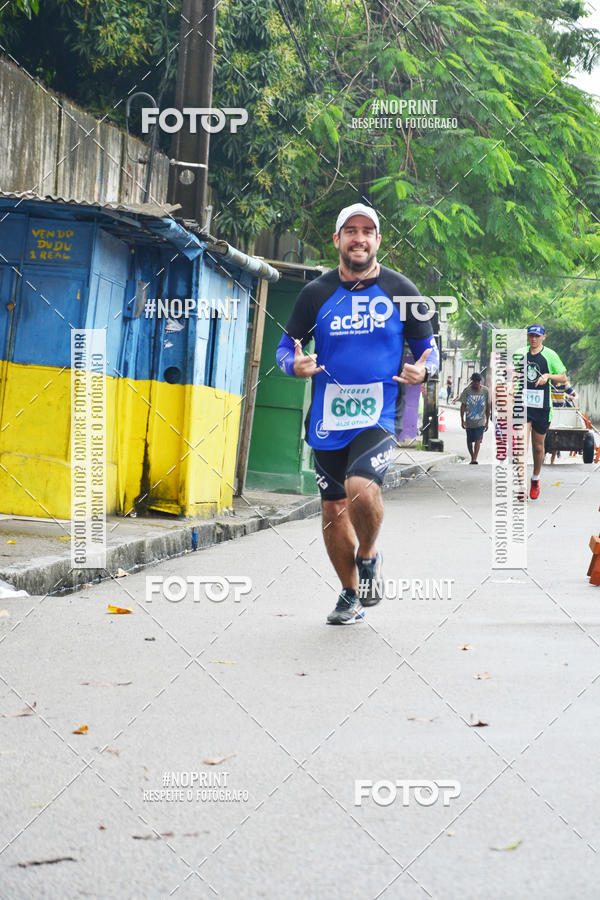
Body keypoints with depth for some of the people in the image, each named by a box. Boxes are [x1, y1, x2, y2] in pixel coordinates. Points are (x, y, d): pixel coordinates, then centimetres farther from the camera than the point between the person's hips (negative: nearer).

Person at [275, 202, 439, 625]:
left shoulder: (400, 291, 2)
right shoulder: (317, 293, 5)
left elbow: (428, 348, 8)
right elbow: (286, 346, 10)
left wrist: (423, 369, -15)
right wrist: (295, 364, -13)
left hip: (380, 415, -3)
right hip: (328, 419, 3)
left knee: (362, 488, -27)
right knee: (333, 508, 9)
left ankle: (369, 556, 4)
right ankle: (351, 595, 29)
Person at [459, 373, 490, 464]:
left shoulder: (485, 391, -2)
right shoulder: (467, 391, -5)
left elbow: (487, 406, 5)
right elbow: (463, 405, -2)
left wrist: (487, 421, 5)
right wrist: (462, 420, -9)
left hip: (480, 421, -1)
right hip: (469, 421, 1)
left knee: (478, 439, -15)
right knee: (469, 441, 9)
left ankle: (475, 459, -19)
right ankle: (472, 458, 29)